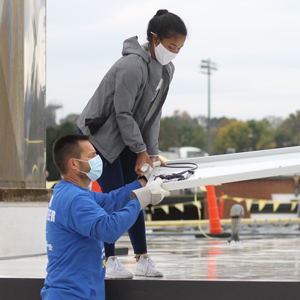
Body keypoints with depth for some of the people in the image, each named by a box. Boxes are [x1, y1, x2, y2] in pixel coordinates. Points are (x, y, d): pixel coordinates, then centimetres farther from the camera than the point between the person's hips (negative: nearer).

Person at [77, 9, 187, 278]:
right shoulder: (133, 66, -28)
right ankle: (110, 262, -2)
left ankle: (143, 260, 10)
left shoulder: (166, 69, 0)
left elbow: (153, 114, 3)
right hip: (98, 133, -8)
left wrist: (152, 152, -3)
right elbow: (123, 113, -24)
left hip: (125, 136, 8)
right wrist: (141, 151, -19)